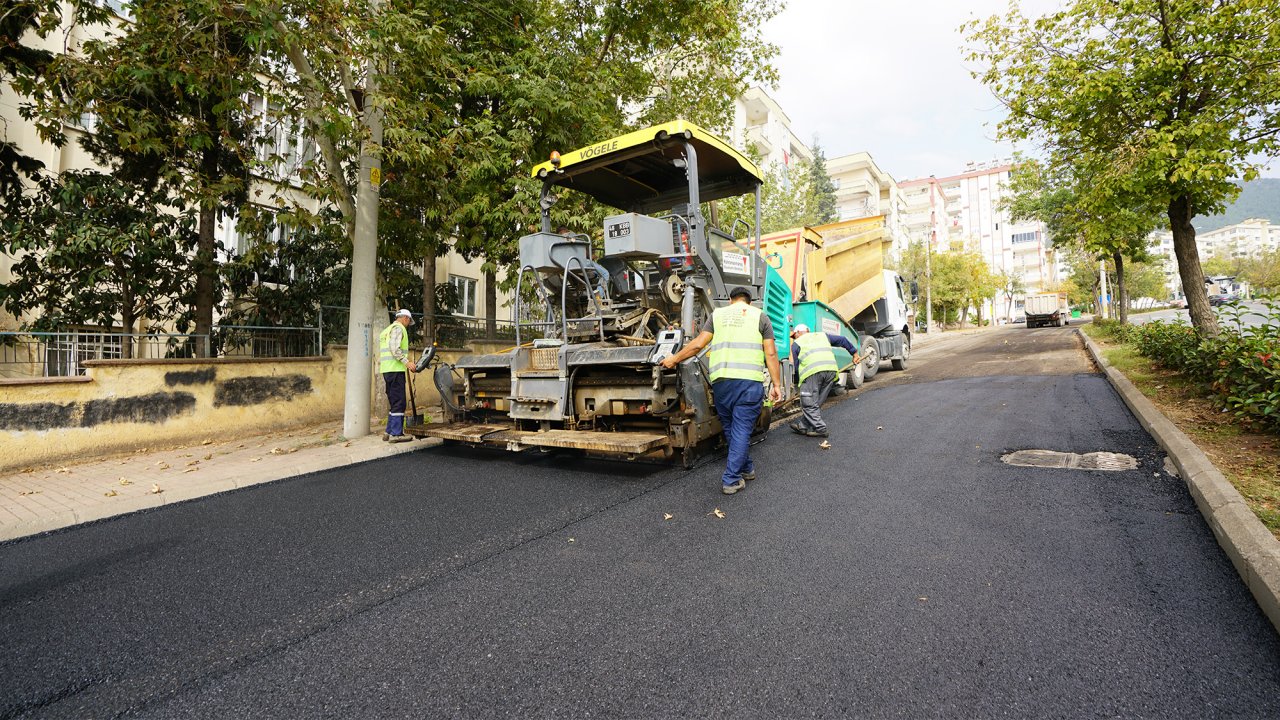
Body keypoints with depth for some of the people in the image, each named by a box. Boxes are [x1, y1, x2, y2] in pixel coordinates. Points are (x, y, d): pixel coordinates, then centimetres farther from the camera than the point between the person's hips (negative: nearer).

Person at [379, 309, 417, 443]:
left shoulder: (386, 330, 26)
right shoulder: (398, 328, -5)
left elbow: (380, 354, 26)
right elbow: (394, 348, -20)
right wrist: (407, 362, -21)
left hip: (386, 370, 10)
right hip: (395, 369, -10)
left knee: (393, 402, 14)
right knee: (399, 402, -9)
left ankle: (389, 432, 17)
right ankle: (396, 434, -9)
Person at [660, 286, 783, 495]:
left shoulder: (717, 314, 16)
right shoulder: (760, 315, 12)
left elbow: (697, 344, 6)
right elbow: (771, 354, 4)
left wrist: (674, 359, 17)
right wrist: (777, 384, 6)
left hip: (721, 380, 2)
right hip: (750, 380, -2)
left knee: (730, 428, 18)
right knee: (741, 429, 3)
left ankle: (746, 468, 32)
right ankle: (731, 480, 3)